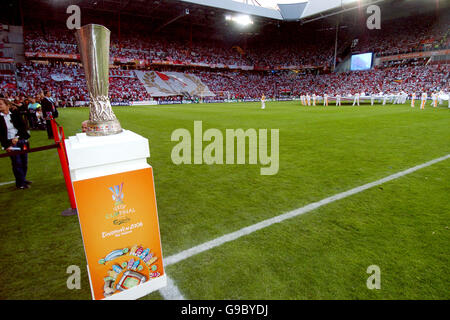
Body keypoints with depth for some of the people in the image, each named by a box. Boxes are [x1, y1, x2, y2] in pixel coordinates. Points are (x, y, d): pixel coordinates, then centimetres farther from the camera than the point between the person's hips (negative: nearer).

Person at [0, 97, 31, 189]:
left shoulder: (15, 114, 5)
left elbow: (23, 126, 0)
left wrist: (17, 137, -13)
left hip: (21, 140, 2)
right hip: (10, 142, -2)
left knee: (24, 161, 6)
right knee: (17, 163, -5)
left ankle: (22, 179, 22)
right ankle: (20, 183, 4)